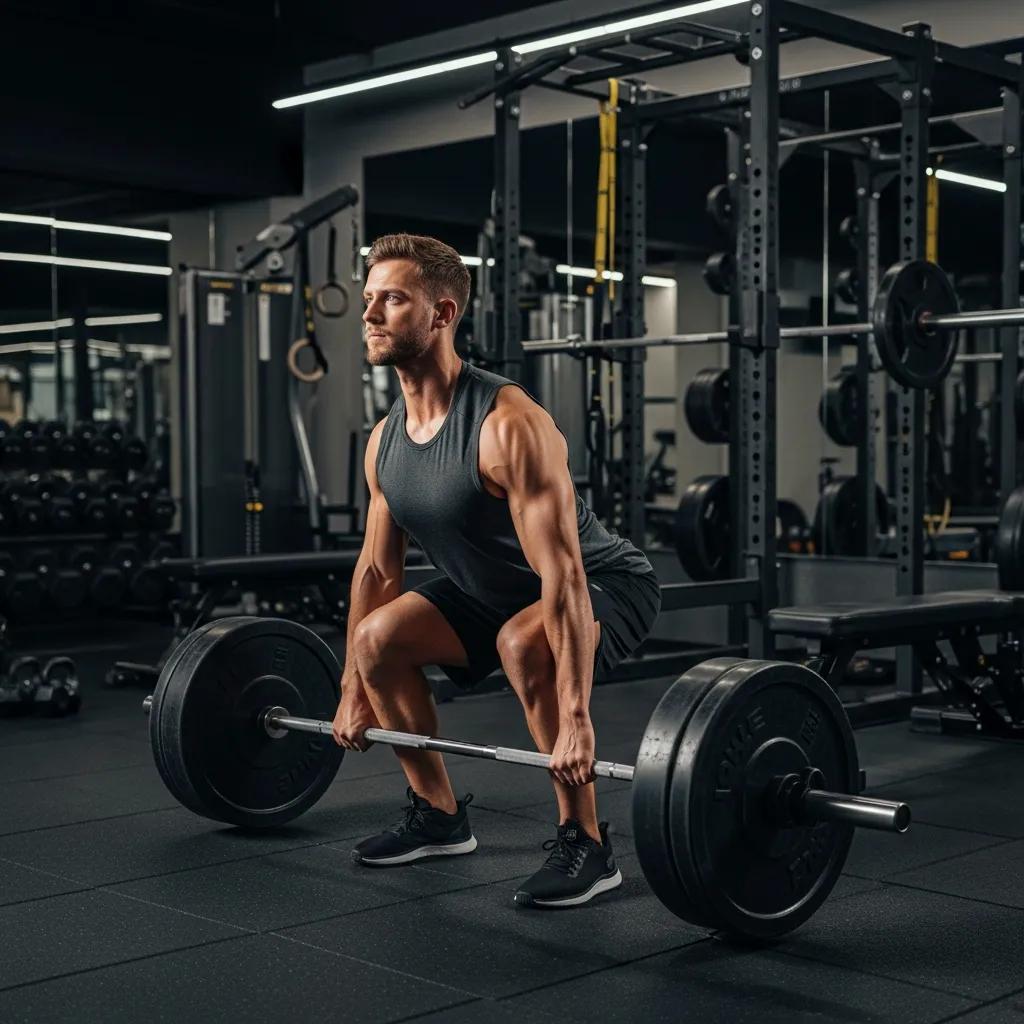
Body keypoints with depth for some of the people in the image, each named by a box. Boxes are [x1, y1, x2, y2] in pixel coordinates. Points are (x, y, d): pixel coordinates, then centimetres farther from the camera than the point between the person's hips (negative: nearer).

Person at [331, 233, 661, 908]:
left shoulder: (508, 426, -31)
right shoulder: (386, 440, -6)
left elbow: (563, 576, -36)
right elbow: (378, 567, 6)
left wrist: (576, 719, -40)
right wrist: (353, 692, 9)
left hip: (606, 587, -8)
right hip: (495, 592, 8)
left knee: (524, 644, -36)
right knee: (379, 637, -2)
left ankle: (586, 845, -19)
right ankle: (440, 816, 14)